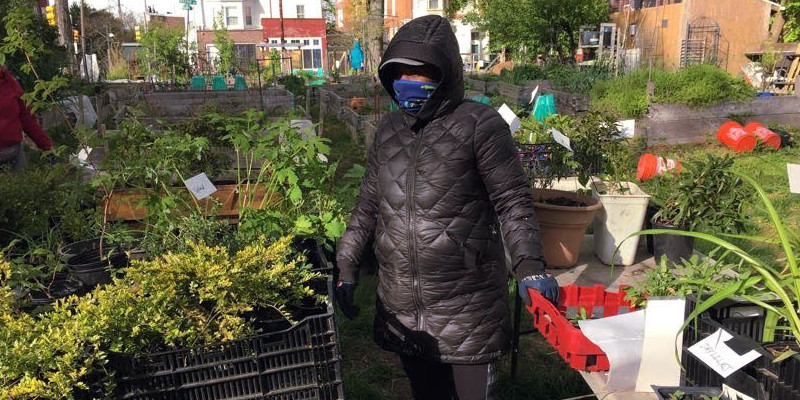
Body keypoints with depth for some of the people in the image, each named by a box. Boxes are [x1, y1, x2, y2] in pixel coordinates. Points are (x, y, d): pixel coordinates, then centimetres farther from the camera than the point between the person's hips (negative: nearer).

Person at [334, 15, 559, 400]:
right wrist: (347, 268, 11)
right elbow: (368, 206, 15)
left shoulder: (480, 125, -8)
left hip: (467, 307, -5)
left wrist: (529, 264, -24)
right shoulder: (388, 131, 8)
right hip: (403, 306, 5)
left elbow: (513, 202, -10)